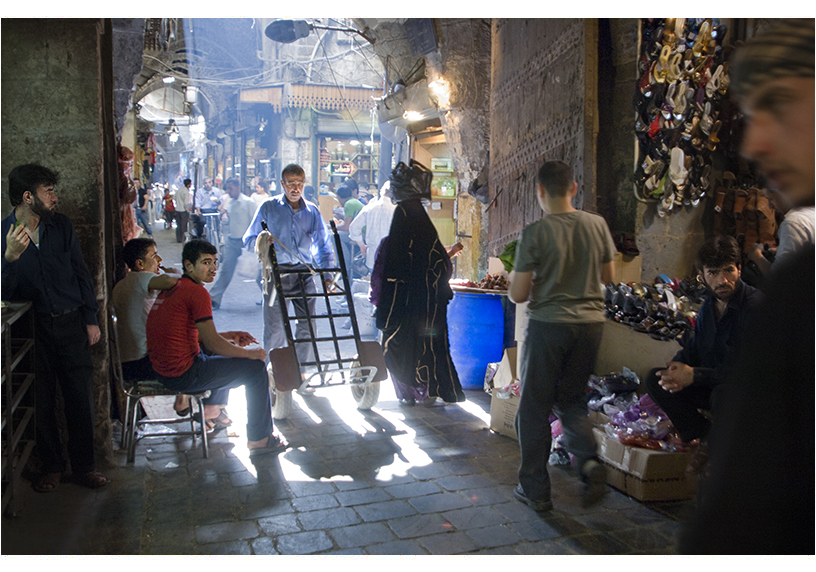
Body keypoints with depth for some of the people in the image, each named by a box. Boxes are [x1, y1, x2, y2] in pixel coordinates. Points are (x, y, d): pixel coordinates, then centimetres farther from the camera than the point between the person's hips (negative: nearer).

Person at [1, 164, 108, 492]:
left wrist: (91, 320, 6)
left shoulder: (61, 225, 4)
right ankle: (51, 465, 25)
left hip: (71, 325, 2)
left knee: (80, 399, 4)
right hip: (32, 329, -2)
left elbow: (81, 274, 9)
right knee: (41, 401, 7)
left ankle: (84, 465, 19)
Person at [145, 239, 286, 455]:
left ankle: (211, 409, 43)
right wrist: (249, 353, -4)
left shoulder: (171, 288, 13)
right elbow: (212, 343, -18)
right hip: (183, 375, -10)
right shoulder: (197, 292, -17)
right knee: (255, 368, -4)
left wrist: (229, 335, 14)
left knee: (222, 355, 33)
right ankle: (259, 439, 1)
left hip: (163, 370, 10)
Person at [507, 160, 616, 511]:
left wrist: (514, 281, 11)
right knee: (571, 399, 21)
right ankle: (588, 460, -2)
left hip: (549, 324, -4)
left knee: (534, 407, 9)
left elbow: (518, 295, -10)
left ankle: (535, 490, 15)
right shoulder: (598, 225, 1)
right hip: (591, 322, 5)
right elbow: (609, 275, 13)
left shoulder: (535, 233, -12)